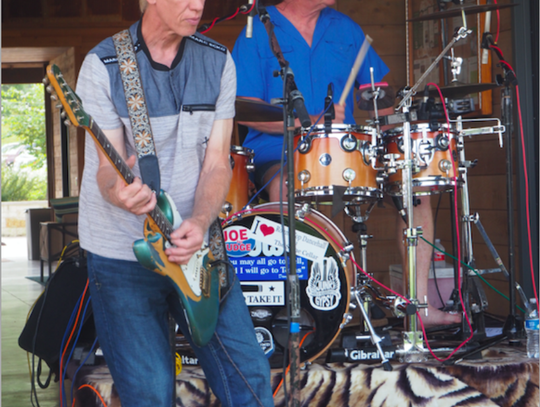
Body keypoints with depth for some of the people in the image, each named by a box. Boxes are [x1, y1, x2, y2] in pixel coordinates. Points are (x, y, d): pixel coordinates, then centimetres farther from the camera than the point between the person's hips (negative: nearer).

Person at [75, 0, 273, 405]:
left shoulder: (218, 62, 1)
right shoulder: (103, 66, -11)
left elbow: (217, 162, -2)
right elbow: (108, 165, -16)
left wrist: (199, 224, -21)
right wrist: (117, 191, -40)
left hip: (196, 247, 4)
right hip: (121, 254, -4)